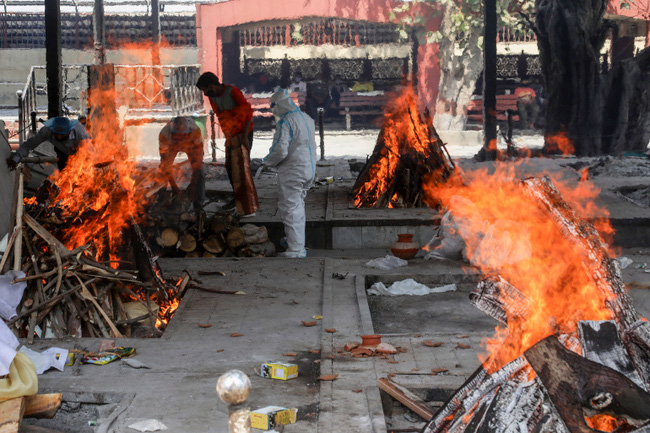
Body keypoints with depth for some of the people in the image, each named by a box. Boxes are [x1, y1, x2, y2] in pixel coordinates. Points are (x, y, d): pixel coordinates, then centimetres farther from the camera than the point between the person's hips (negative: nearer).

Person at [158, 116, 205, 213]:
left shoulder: (195, 130, -45)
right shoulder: (164, 134, -43)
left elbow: (198, 158, -38)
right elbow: (165, 161, -34)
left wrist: (193, 184, -37)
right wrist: (173, 186, -33)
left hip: (191, 144, -1)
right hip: (172, 145, 2)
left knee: (199, 173, -13)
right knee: (163, 170, -8)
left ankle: (199, 207, -6)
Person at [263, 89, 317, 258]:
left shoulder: (285, 122, -17)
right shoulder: (307, 118, 10)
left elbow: (280, 151, -23)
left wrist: (268, 160, -3)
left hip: (292, 172, -9)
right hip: (309, 170, 9)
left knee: (290, 209, -3)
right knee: (298, 206, 22)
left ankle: (296, 251, -3)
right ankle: (297, 241, 32)